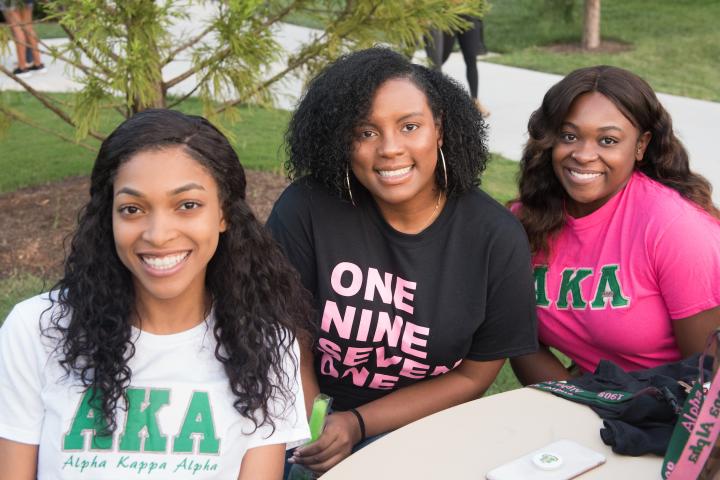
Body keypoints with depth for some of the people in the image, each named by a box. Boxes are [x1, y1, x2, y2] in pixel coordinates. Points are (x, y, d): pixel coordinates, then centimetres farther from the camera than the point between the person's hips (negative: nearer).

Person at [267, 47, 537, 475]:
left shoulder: (497, 239, -9)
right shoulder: (305, 210, -12)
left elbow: (474, 376, -4)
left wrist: (356, 423, -14)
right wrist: (312, 433, -19)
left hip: (419, 429, 1)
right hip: (316, 417, 0)